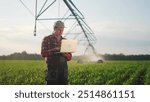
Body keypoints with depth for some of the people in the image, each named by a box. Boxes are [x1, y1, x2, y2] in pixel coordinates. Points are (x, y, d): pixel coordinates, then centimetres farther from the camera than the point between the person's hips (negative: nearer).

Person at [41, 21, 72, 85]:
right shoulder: (47, 39, 5)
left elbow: (69, 57, 13)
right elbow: (43, 54, -5)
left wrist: (64, 54, -10)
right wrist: (55, 50, -17)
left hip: (63, 68, 4)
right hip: (52, 68, -4)